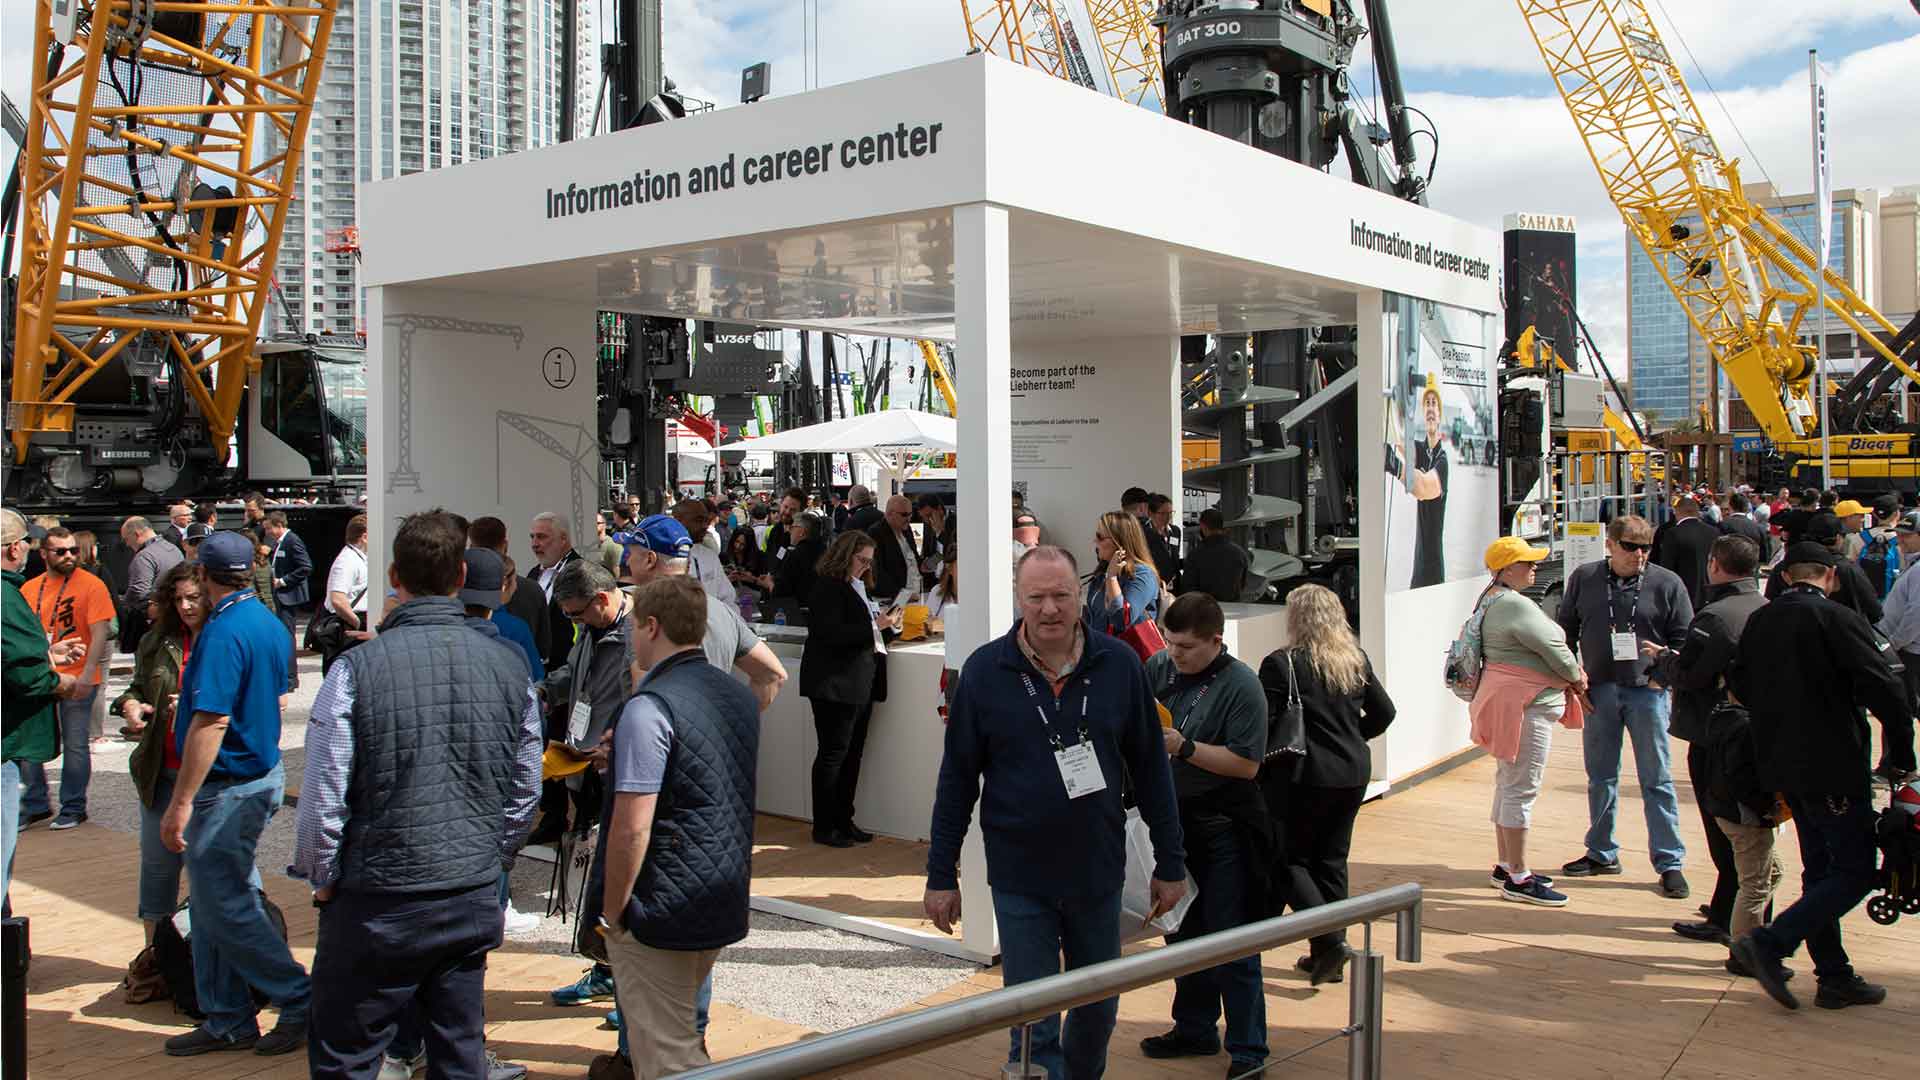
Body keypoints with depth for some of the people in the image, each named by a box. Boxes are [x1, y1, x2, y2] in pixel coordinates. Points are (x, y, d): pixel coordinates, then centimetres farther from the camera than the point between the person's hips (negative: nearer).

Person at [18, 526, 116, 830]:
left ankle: (73, 809, 15)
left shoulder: (91, 585, -7)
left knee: (75, 745, 2)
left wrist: (87, 674, -19)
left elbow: (99, 634, -11)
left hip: (77, 679, -5)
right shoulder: (29, 588, 8)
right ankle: (36, 805, 24)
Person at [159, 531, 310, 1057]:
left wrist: (180, 803, -23)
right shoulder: (271, 624, 9)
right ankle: (226, 1021, 22)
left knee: (223, 908, 0)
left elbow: (212, 723, -25)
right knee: (214, 903, 15)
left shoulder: (223, 632, -21)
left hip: (228, 786, -10)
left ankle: (301, 1001, 7)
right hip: (263, 772, 10)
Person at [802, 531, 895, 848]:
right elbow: (832, 634, -21)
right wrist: (875, 625, -20)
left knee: (852, 753, 12)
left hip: (859, 684, 9)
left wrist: (886, 624, 5)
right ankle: (823, 827, 5)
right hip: (835, 684, -9)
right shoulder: (828, 587, -12)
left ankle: (843, 820, 21)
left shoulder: (856, 587, 16)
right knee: (833, 753, -3)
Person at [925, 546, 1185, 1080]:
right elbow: (957, 777, -2)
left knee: (1098, 1011, 19)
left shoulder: (1119, 665, -6)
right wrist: (941, 875, -1)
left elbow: (1151, 769, 1)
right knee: (1033, 1026, 4)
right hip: (1020, 878, -2)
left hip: (1098, 872, 2)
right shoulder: (984, 670, -8)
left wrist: (1170, 863, 3)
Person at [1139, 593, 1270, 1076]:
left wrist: (1184, 748, -24)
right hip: (1175, 824, 6)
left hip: (1224, 831, -6)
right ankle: (1195, 1029, 34)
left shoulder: (1241, 686, -15)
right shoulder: (1160, 668, 1)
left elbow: (1247, 764, -19)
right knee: (1183, 933, 18)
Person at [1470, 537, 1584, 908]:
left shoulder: (1493, 599, 14)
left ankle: (1505, 866, 26)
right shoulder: (1515, 604, -19)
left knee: (1509, 784, 17)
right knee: (1521, 789, -7)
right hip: (1526, 705, -11)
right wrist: (1577, 676, 2)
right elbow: (1552, 647, -17)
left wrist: (1569, 675, 3)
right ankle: (1517, 878, -2)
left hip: (1510, 699, 11)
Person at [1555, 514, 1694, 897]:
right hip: (1598, 690, 3)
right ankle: (1602, 853, 25)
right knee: (1600, 777, 12)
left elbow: (1684, 638, 2)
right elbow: (1566, 629, 12)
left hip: (1647, 690, -2)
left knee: (1656, 779, 0)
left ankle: (1669, 862, 7)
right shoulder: (1583, 579, 4)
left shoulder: (1667, 584, -2)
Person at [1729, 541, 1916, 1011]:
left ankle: (1835, 977, 20)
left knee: (1820, 870, 16)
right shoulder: (1838, 620, -14)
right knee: (1856, 872, 0)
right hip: (1834, 767, -8)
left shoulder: (1758, 621, 6)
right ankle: (1770, 943, -10)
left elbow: (1741, 685, 11)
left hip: (1782, 764, 8)